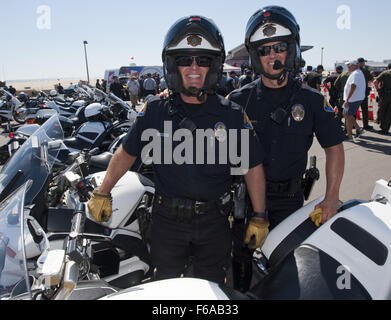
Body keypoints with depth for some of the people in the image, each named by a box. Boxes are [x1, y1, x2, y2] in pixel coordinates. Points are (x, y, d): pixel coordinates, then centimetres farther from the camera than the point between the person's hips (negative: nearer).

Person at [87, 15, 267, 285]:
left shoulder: (233, 114, -7)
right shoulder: (156, 110, -5)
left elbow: (253, 166, -1)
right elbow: (127, 152, 5)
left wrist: (259, 218, 0)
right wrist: (102, 194, 7)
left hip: (214, 222, 0)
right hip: (167, 220, 1)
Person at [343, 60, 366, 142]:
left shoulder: (355, 74, -17)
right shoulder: (359, 73, 18)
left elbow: (353, 87, -26)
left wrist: (347, 99, -28)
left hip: (353, 99, -10)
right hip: (354, 99, 10)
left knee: (348, 117, -3)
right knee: (345, 114, 19)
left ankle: (349, 137, 2)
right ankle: (358, 129, 19)